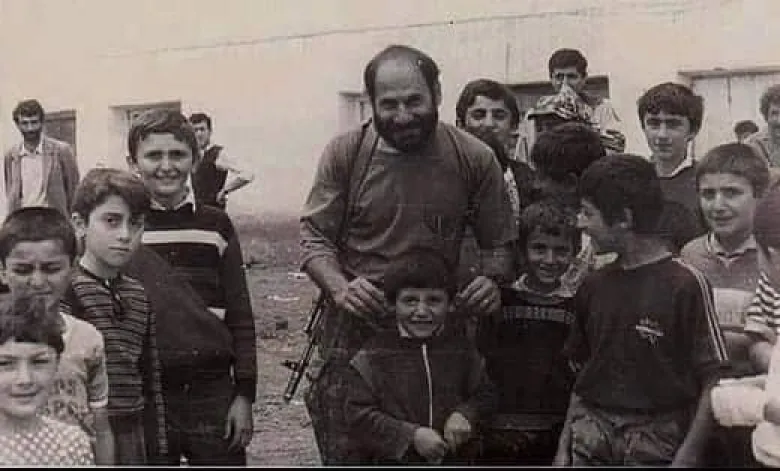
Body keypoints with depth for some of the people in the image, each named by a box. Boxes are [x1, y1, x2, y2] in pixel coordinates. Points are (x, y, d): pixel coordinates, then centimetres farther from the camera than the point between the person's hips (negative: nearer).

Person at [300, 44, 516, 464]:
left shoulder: (474, 159, -1)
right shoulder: (344, 154, -2)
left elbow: (498, 243, 9)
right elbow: (314, 236, 1)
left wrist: (492, 280, -13)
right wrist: (339, 287, -18)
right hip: (354, 330, 0)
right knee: (345, 453, 2)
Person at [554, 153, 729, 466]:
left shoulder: (685, 284, -8)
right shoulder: (594, 286, 10)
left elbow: (712, 382, -8)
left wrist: (687, 457, -14)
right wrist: (563, 448, 9)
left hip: (657, 442, -4)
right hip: (591, 438, 5)